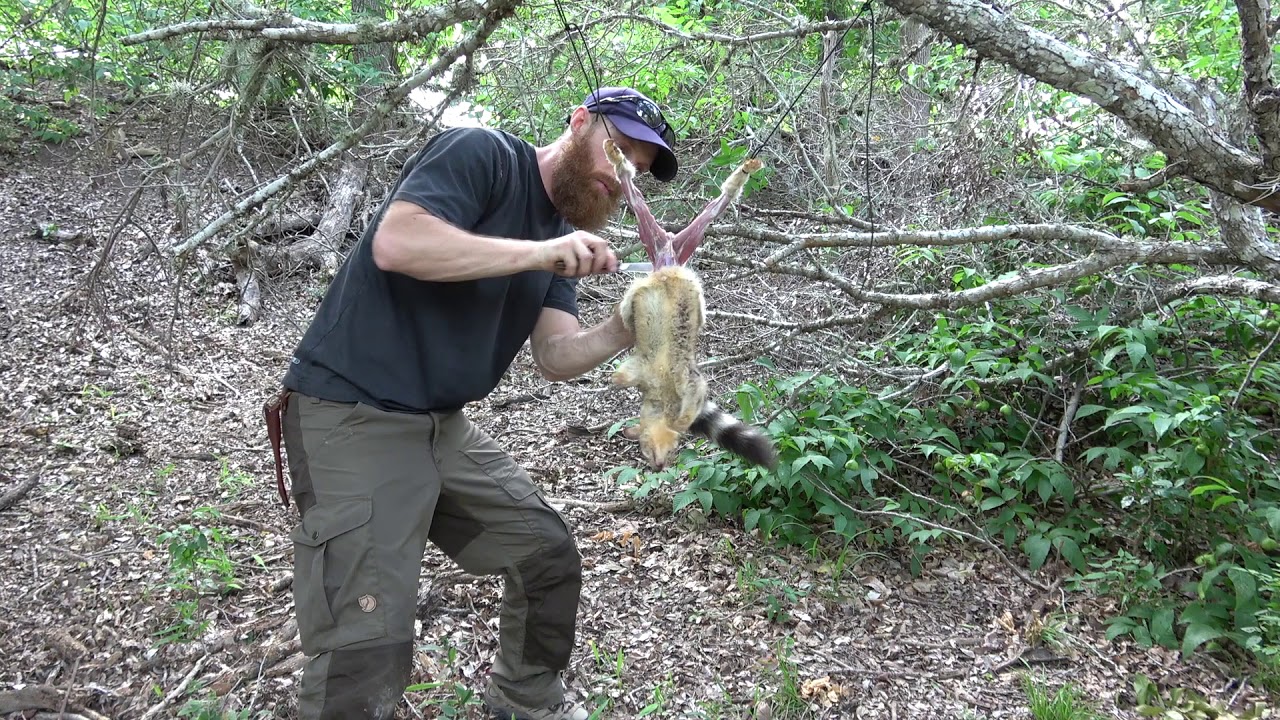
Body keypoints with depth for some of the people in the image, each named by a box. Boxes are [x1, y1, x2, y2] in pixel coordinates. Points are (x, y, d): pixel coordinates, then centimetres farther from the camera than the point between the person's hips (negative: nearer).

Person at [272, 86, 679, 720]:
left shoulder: (562, 235, 12)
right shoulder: (483, 154, -11)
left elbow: (557, 358, 2)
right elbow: (396, 244, -27)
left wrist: (626, 327, -16)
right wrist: (536, 252, -27)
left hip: (444, 425, 9)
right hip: (353, 415, -9)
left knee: (550, 556, 15)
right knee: (368, 650, -12)